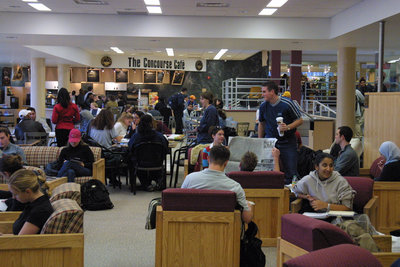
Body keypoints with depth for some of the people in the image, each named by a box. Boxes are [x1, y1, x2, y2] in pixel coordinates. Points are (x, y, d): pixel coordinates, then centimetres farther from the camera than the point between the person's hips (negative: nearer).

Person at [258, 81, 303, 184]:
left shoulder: (287, 104, -10)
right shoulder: (263, 106, 4)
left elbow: (299, 120, -4)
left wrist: (288, 127, -21)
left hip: (287, 142, -3)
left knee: (291, 172, -4)